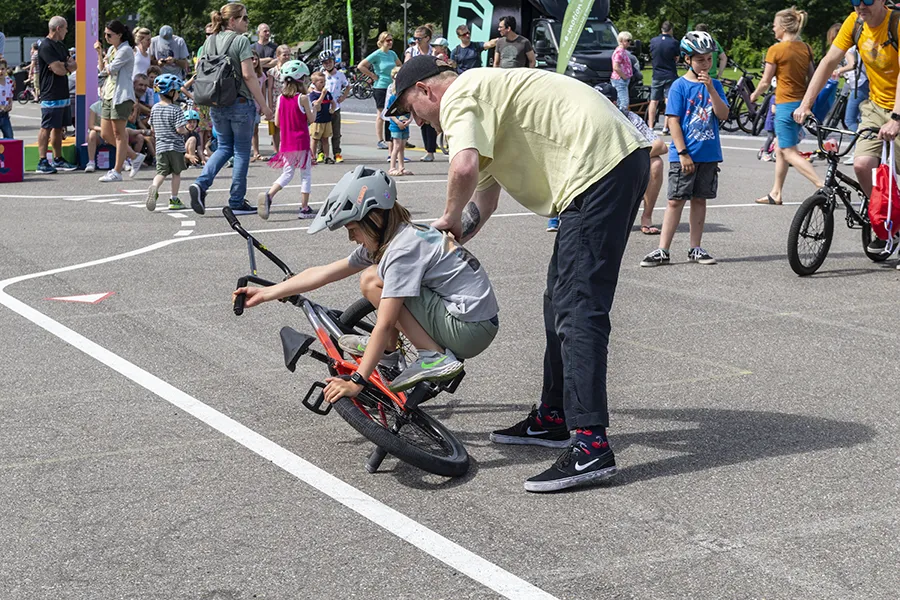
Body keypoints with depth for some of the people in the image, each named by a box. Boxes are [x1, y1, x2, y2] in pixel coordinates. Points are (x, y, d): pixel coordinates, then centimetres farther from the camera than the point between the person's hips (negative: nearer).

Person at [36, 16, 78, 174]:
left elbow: (73, 66, 11)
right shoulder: (46, 46, -14)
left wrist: (62, 66, -9)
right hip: (50, 95, -9)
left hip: (62, 95, 9)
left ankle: (58, 160, 18)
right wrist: (66, 66, 2)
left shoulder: (61, 46, 18)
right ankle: (42, 162, -9)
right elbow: (59, 70, -20)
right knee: (46, 128, -8)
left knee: (58, 128, 12)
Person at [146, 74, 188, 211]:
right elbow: (180, 129, -18)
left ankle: (154, 187, -26)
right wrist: (186, 130, 3)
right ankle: (174, 200, 13)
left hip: (160, 146, 4)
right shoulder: (176, 110, -12)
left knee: (161, 172, 4)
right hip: (176, 147, -4)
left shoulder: (155, 108, 6)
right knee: (176, 173, 9)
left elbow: (153, 129, 11)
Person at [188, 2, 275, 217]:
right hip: (240, 103, -6)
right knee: (241, 152, 5)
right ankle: (237, 202, 8)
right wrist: (264, 105, -12)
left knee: (224, 147, 18)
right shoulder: (241, 41, -11)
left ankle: (201, 184, -4)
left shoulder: (209, 41, 9)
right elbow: (248, 75, -16)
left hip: (216, 105, 6)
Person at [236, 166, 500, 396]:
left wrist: (356, 382, -19)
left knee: (372, 281, -11)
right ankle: (387, 354, 17)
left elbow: (384, 325, -21)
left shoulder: (403, 248, -18)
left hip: (471, 330, -10)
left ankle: (435, 358, -11)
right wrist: (265, 293, 15)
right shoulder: (386, 238, 10)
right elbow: (325, 272, 14)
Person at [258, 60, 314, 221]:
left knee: (287, 174, 11)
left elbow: (277, 122, 5)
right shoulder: (303, 98, -10)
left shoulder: (280, 99, 3)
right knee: (306, 174, 7)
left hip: (286, 144, 4)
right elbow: (311, 119, -3)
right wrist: (315, 109, 16)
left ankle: (268, 195, -14)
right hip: (301, 143, -4)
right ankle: (305, 208, 7)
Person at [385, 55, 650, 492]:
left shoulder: (458, 97, -4)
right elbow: (485, 186, 35)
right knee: (561, 299, 17)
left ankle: (590, 445, -19)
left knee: (577, 308, -14)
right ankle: (555, 417, 27)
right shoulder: (483, 94, 28)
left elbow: (465, 168, -24)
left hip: (599, 166, -11)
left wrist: (451, 219, -4)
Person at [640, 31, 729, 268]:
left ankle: (695, 249, 17)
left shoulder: (714, 85, 7)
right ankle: (662, 250, 0)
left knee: (699, 199, 10)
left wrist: (711, 88, -15)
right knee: (676, 200, -3)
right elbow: (673, 121, -10)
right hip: (684, 155, -4)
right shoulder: (679, 86, -6)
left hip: (709, 155, 4)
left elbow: (723, 114, -4)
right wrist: (682, 153, -14)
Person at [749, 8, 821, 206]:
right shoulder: (806, 48, 6)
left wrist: (754, 95, 12)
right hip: (802, 102, 8)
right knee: (780, 148, 19)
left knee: (789, 152, -5)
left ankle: (822, 185, -20)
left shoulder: (776, 50, -12)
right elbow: (812, 77, 9)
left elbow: (765, 81, -7)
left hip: (786, 104, -8)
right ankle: (775, 193, 25)